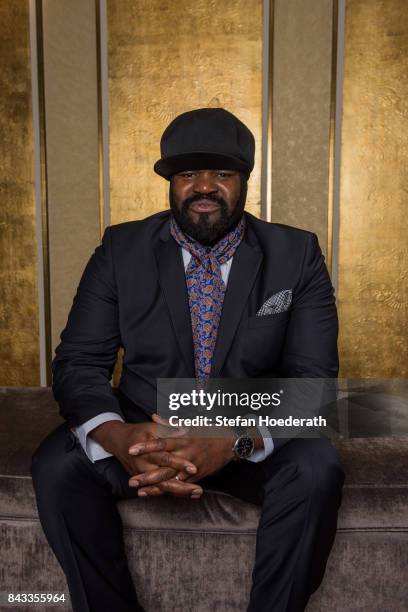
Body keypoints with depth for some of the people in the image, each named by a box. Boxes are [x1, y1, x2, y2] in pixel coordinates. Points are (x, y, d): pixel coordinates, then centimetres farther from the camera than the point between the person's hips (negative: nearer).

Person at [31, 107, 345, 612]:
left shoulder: (296, 255, -6)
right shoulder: (121, 249, -3)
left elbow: (313, 377, -11)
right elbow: (78, 361, -7)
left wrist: (236, 441, -30)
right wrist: (117, 437, -30)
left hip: (254, 439, 0)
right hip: (144, 426, 1)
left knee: (316, 469, -28)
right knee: (56, 465, -23)